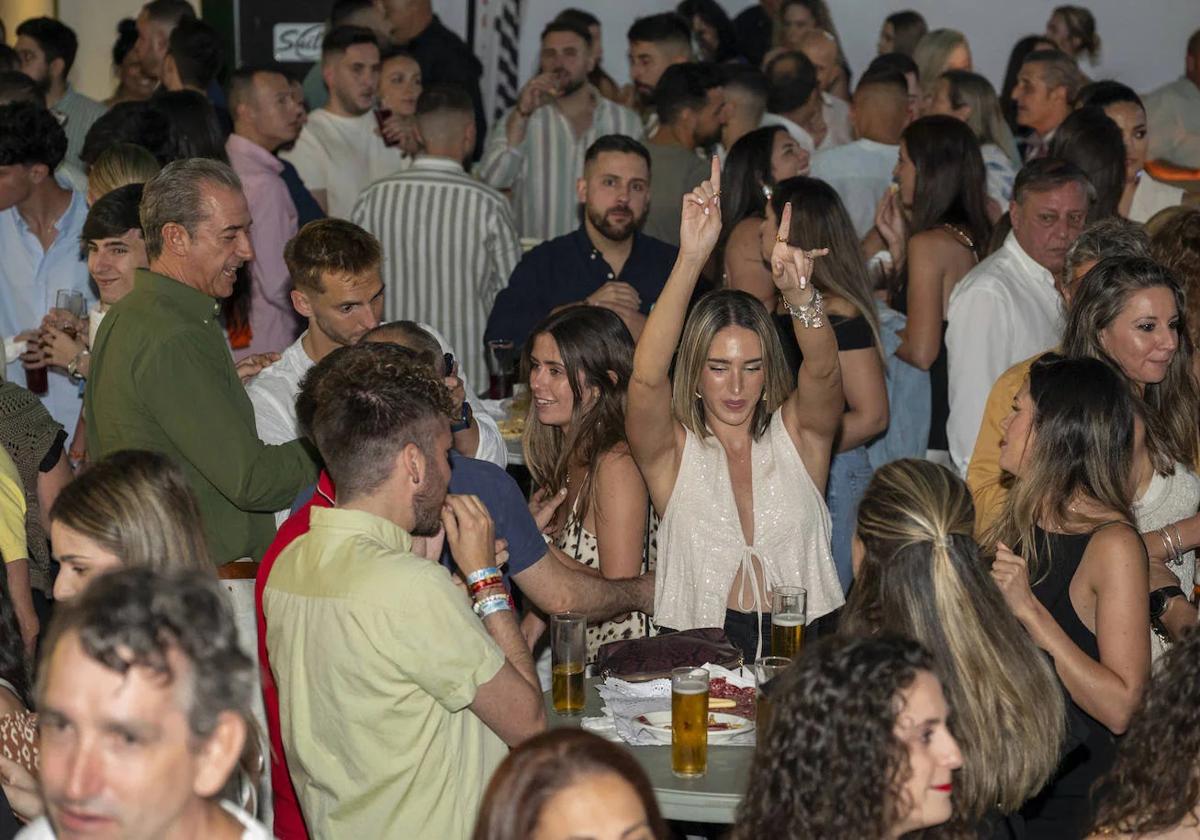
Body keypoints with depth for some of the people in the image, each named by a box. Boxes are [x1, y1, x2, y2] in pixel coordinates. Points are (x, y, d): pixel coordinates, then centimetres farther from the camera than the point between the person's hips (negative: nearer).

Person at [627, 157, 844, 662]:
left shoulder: (798, 435, 9)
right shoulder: (673, 451, 4)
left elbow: (822, 370, -10)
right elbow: (647, 376, -14)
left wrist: (798, 292, -30)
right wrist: (691, 258, -23)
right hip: (700, 653, -1)